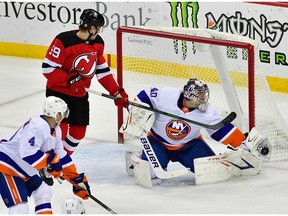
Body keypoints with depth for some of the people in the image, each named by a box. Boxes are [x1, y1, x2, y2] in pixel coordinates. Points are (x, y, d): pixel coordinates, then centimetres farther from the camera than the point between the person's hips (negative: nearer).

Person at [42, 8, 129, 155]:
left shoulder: (98, 43, -1)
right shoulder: (64, 41, -23)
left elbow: (102, 71, 8)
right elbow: (48, 68, -22)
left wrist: (117, 92, 3)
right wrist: (70, 80, -29)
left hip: (80, 94, 7)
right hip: (58, 92, -7)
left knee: (79, 132, 8)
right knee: (60, 131, -14)